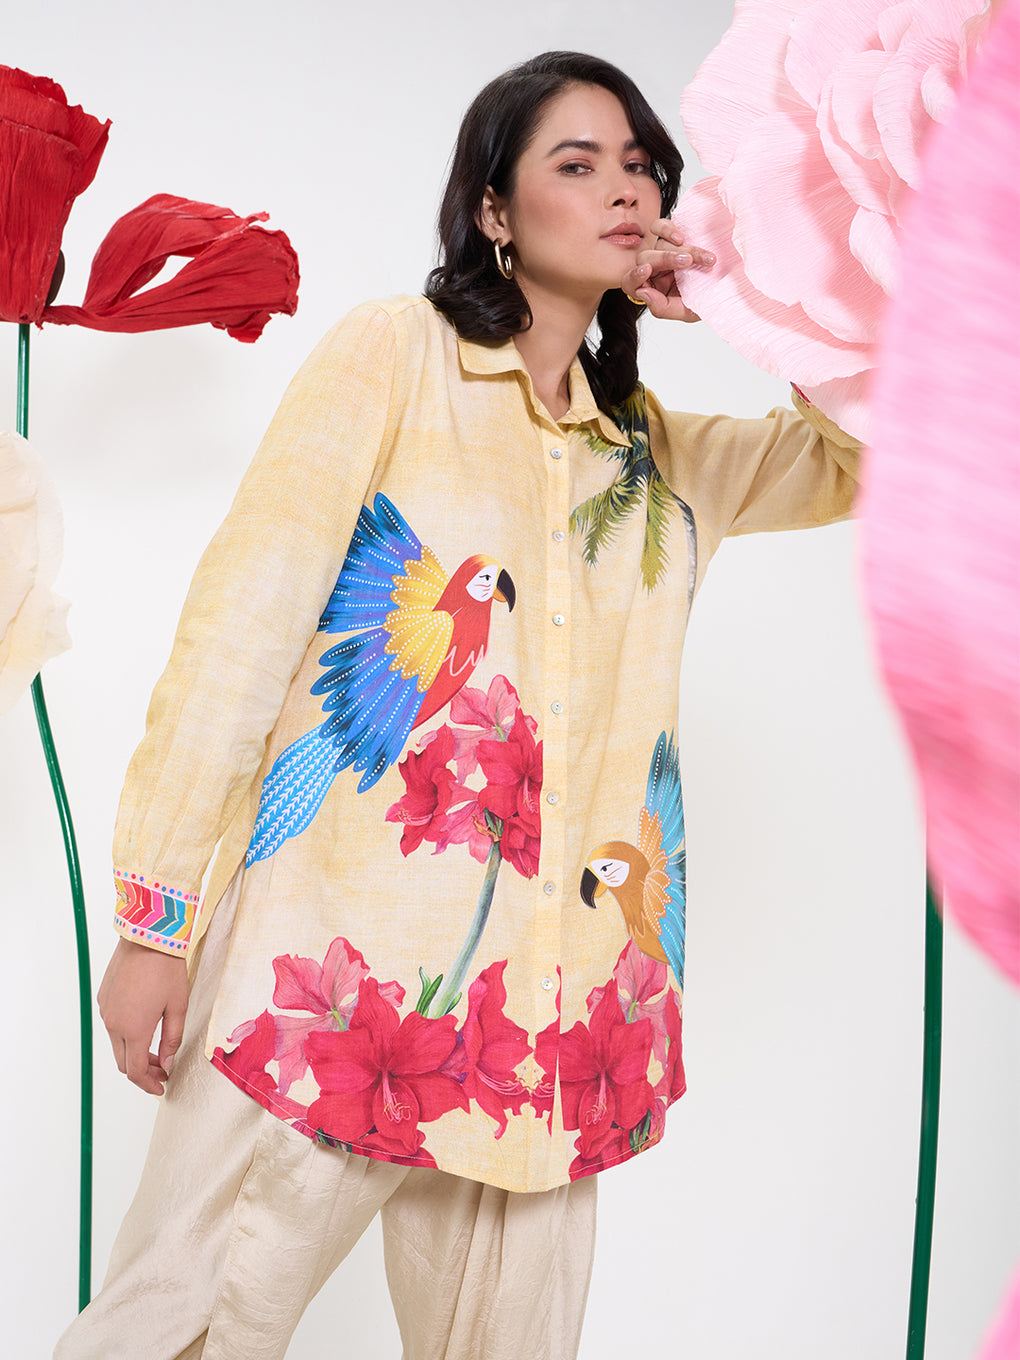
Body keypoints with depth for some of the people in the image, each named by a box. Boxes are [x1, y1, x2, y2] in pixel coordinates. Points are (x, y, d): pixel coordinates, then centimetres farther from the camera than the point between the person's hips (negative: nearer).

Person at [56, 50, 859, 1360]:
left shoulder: (658, 449, 17)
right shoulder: (396, 352, 2)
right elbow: (241, 621, -5)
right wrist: (156, 917, -10)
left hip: (550, 998, 5)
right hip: (339, 962, -4)